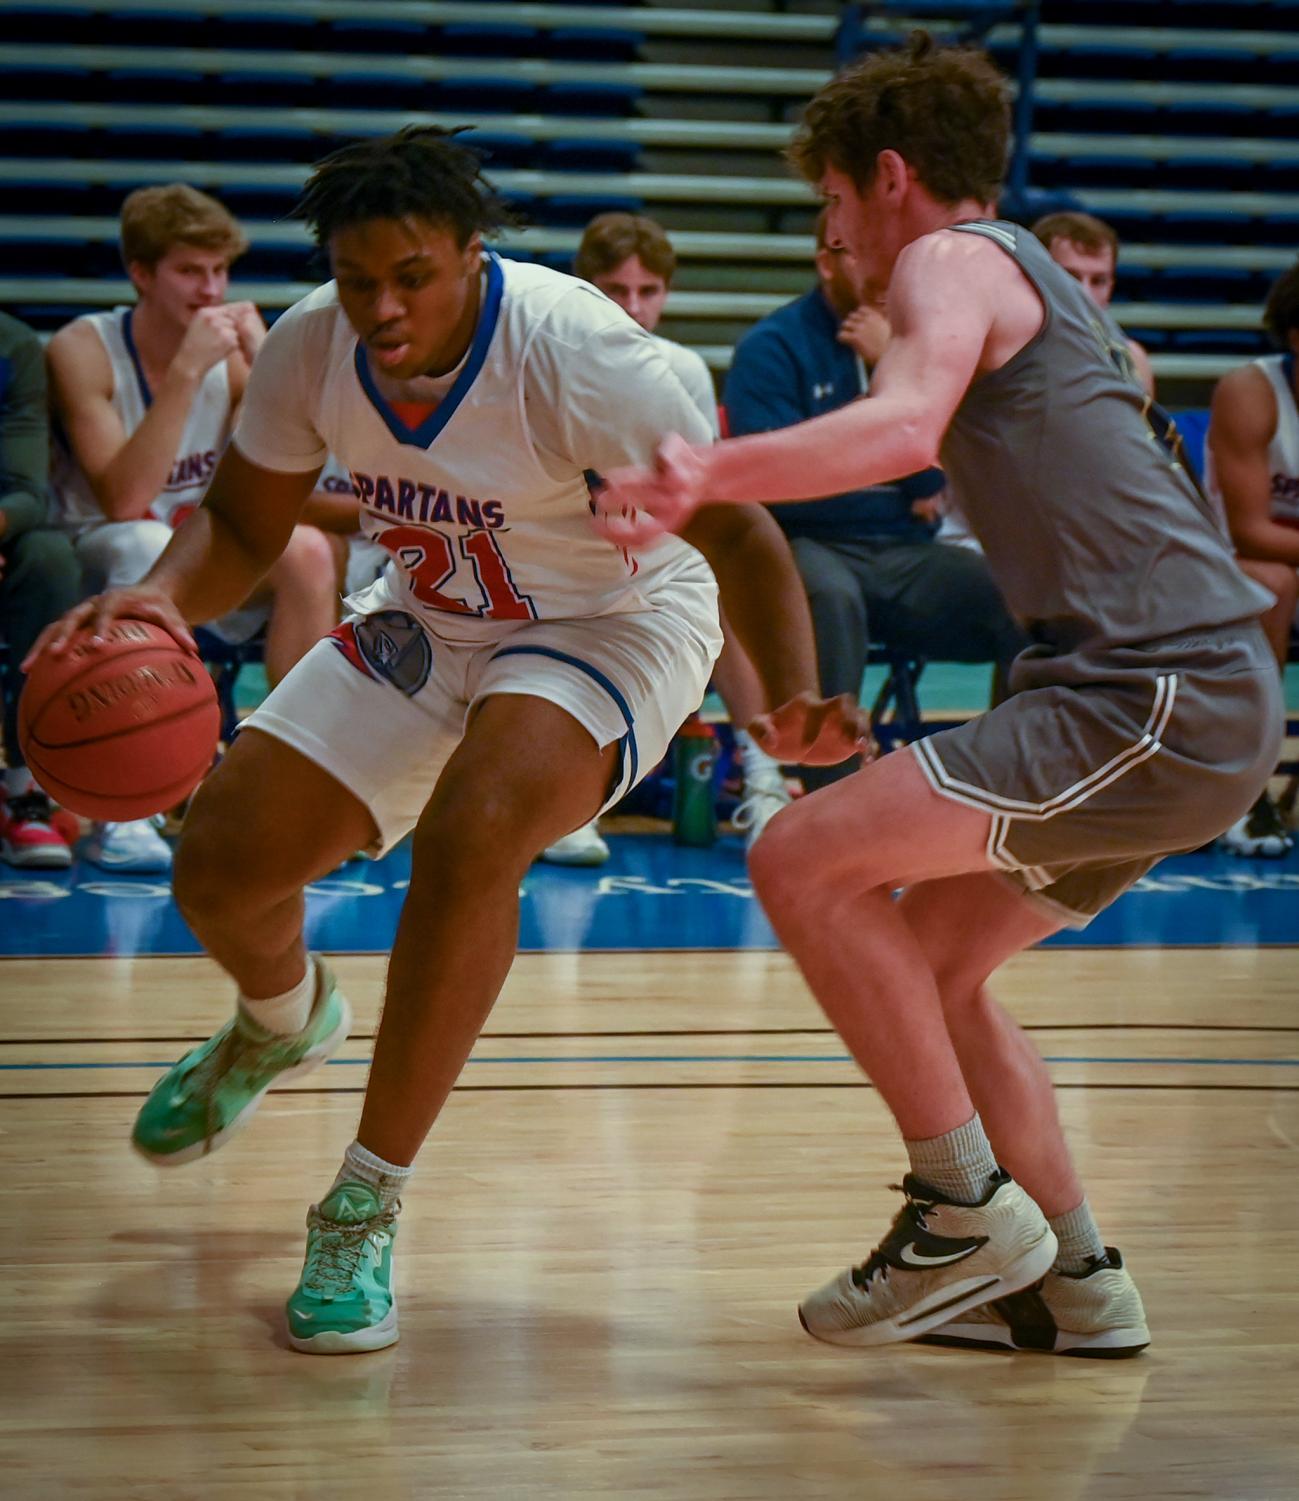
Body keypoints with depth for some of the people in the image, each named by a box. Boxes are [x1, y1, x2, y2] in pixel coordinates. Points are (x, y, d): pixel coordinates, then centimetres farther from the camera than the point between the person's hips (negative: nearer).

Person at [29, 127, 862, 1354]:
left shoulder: (575, 352, -32)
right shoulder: (312, 345, -17)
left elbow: (734, 528, -30)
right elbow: (240, 525, -2)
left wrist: (793, 697, -47)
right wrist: (165, 592, -25)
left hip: (608, 623, -5)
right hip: (429, 622, 5)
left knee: (469, 835, -33)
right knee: (220, 864, -2)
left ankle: (364, 1211, -20)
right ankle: (284, 1023, 39)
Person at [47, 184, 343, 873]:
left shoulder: (233, 351, -2)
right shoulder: (83, 350, -14)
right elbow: (124, 501, -26)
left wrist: (264, 364, -18)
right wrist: (186, 371, -30)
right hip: (96, 559, -4)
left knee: (307, 552, -24)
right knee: (152, 550, -37)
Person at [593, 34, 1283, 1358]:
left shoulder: (951, 259, -4)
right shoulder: (1036, 280, 26)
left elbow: (907, 426, -26)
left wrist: (708, 475, -41)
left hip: (1154, 695, -10)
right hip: (1207, 701, 10)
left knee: (804, 861, -12)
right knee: (926, 968, 17)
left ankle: (970, 1210, -9)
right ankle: (1077, 1286, 18)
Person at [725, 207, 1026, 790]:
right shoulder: (772, 346, -3)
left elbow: (929, 479, 1)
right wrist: (901, 504, -2)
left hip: (904, 557, 5)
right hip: (810, 547, -4)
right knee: (829, 593, -39)